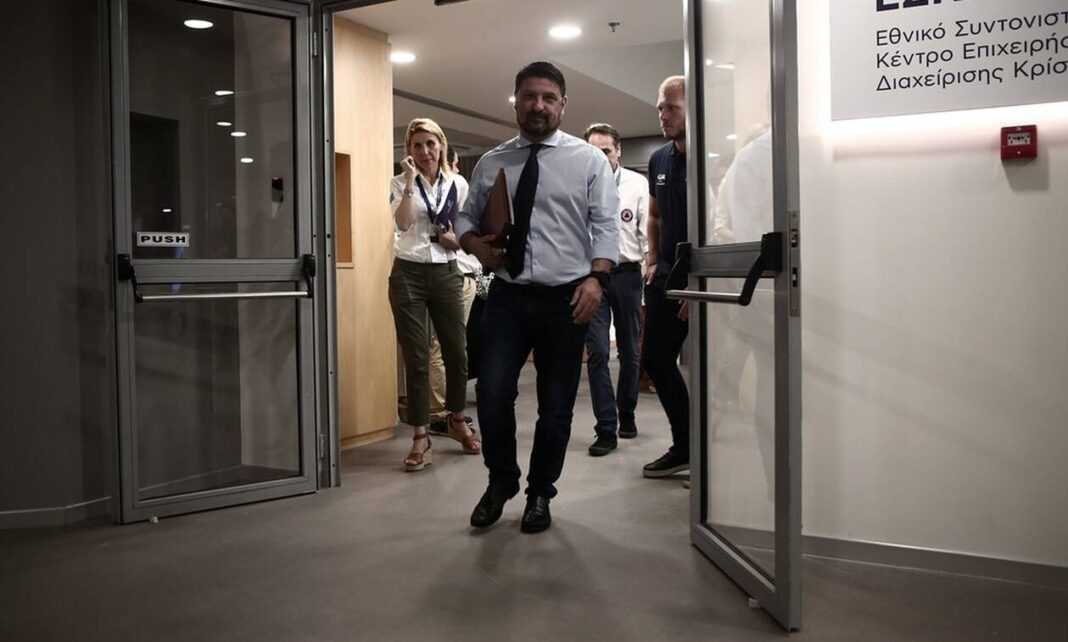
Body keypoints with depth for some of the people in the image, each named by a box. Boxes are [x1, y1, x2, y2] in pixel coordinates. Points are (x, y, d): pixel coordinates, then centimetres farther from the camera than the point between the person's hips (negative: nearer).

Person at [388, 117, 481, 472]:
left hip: (446, 273, 3)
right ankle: (420, 437, 8)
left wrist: (455, 239, -5)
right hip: (409, 274, -2)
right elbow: (403, 223, -17)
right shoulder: (400, 183, 1)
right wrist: (411, 180, -19)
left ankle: (457, 419, 33)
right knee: (416, 358, -1)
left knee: (456, 351, 9)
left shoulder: (458, 186, 7)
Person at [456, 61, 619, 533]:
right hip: (507, 297, 2)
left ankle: (540, 494, 27)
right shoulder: (491, 163, 10)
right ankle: (501, 480, 20)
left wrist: (596, 277, -19)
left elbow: (606, 225, -4)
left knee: (556, 405, 7)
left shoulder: (589, 160, 2)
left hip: (566, 298, -1)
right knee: (493, 395, -7)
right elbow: (467, 217, 16)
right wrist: (476, 244, -6)